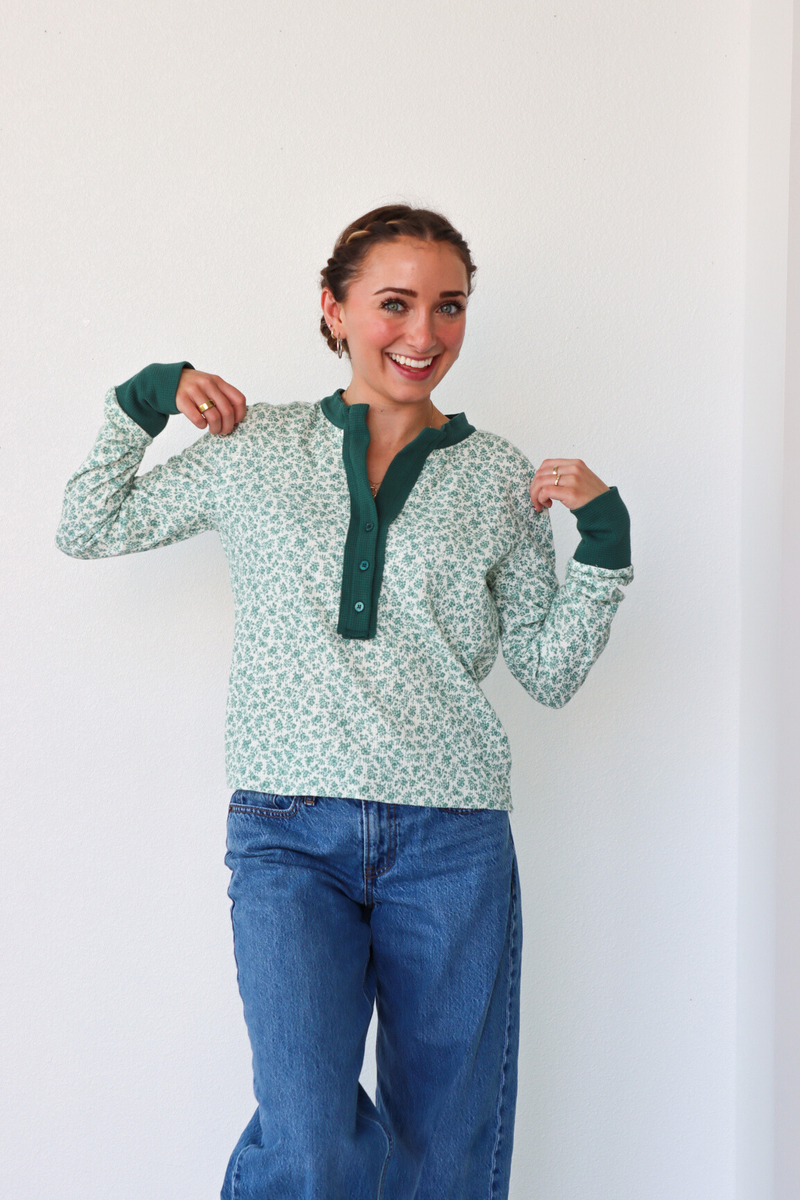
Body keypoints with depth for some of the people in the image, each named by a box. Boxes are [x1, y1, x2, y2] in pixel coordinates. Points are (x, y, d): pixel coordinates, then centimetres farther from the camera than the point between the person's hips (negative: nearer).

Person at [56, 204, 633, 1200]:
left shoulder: (500, 478, 10)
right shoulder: (256, 448, 10)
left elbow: (550, 674, 12)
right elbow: (87, 530, 18)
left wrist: (604, 544, 0)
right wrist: (142, 402, 8)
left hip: (453, 841, 2)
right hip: (290, 831, -1)